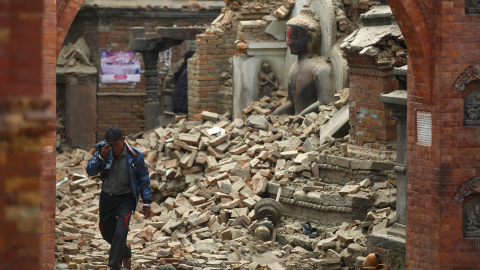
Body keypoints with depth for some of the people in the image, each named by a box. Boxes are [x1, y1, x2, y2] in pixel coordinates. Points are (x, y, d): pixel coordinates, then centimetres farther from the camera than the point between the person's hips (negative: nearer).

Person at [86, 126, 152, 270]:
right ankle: (125, 252, 44)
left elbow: (143, 179, -4)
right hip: (107, 197, 4)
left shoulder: (134, 156, -12)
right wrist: (101, 157, -24)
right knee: (107, 233, 15)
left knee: (120, 233, -18)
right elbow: (90, 171, -8)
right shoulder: (103, 151, -5)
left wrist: (146, 203, -4)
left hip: (125, 198, -4)